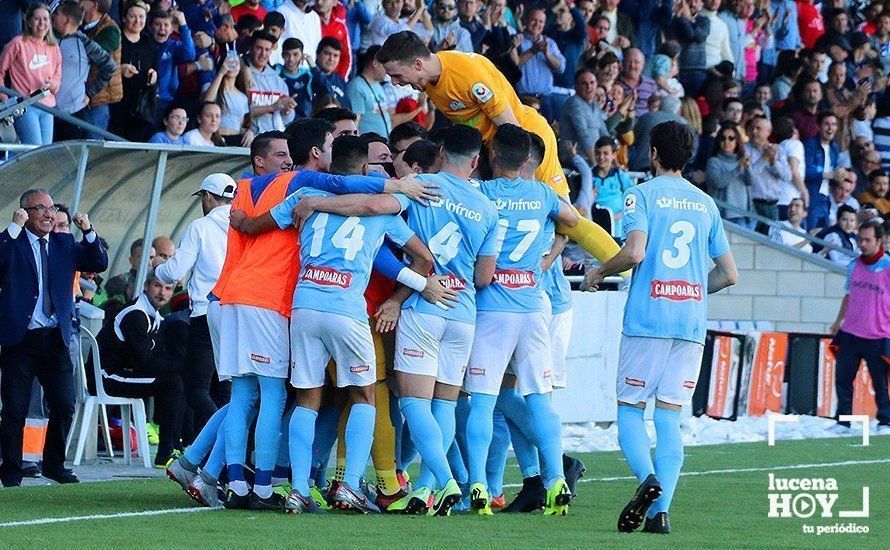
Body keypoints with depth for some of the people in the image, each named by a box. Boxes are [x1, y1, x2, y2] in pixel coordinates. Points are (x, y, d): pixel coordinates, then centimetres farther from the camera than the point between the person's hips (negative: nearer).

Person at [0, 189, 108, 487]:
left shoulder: (65, 243, 13)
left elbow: (99, 264, 7)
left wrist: (88, 232, -5)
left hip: (56, 339, 4)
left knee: (64, 405, 0)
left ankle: (54, 464, 16)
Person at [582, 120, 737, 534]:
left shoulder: (642, 194, 0)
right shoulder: (706, 204, 15)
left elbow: (634, 252, -15)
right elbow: (728, 274, 14)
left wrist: (599, 272, 3)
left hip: (647, 318, -4)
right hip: (692, 323, 4)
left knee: (630, 408, 4)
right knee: (669, 416, 4)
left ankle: (647, 477, -23)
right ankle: (660, 510, -8)